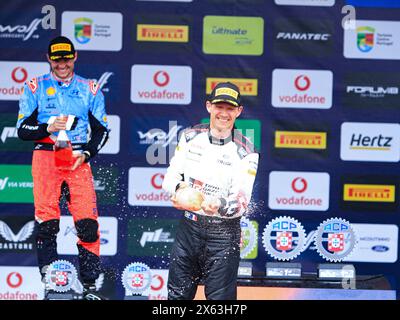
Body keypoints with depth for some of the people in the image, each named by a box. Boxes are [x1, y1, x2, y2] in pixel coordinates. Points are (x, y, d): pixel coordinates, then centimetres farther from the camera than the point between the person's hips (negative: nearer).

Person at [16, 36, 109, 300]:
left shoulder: (89, 89, 13)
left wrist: (86, 153, -5)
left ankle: (90, 286, -4)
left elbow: (102, 129, 13)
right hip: (45, 155, 0)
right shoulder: (35, 87, 10)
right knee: (46, 223, -10)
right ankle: (51, 284, -4)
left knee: (88, 223, -11)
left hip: (78, 157, 1)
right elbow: (23, 130, 7)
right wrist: (48, 128, -12)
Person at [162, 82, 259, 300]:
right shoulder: (190, 137, 5)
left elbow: (240, 204, -14)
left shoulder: (245, 151, -8)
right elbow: (170, 177, 5)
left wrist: (216, 205, -35)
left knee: (221, 297, -3)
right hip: (189, 226, 4)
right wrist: (179, 188, -19)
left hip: (224, 234, -4)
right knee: (178, 294, 11)